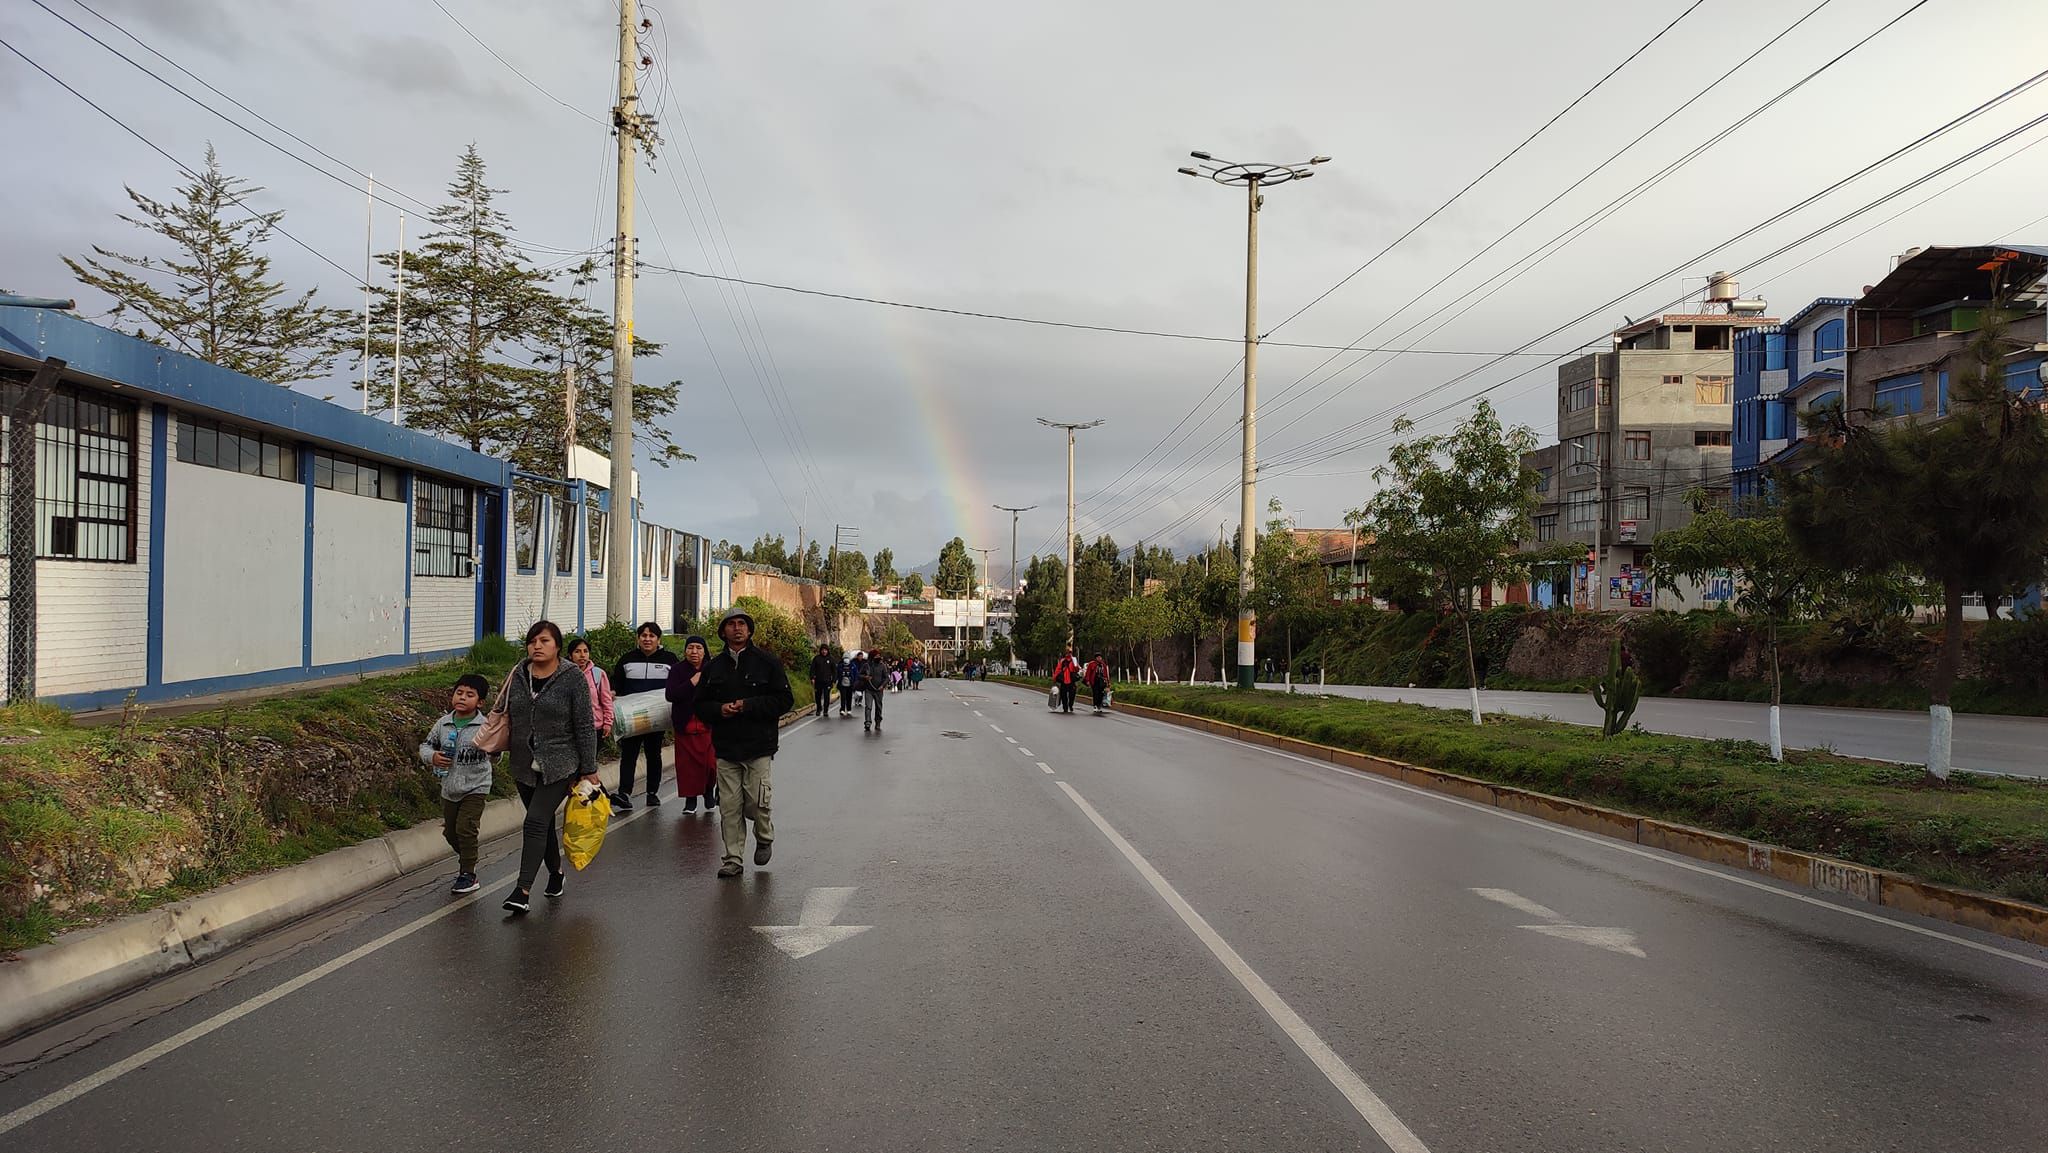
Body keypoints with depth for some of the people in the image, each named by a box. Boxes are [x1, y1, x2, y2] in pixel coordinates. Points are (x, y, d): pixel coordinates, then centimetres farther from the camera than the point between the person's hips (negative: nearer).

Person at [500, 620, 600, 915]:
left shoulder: (573, 679, -8)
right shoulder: (516, 676, 4)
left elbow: (585, 727, -7)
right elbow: (503, 715, 15)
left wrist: (589, 769, -6)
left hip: (560, 766, -5)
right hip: (524, 766, 5)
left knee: (535, 822, -14)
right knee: (544, 823, 16)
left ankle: (523, 890, -13)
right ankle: (556, 872, 35)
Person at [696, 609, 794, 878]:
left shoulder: (767, 662, 1)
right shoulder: (714, 666, 12)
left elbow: (785, 700, -3)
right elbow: (700, 704, 16)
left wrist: (748, 705, -13)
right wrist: (719, 709, -7)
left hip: (759, 746, -3)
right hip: (725, 747, 3)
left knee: (756, 803, -7)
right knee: (729, 806, 2)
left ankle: (764, 836, 24)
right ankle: (733, 859, 12)